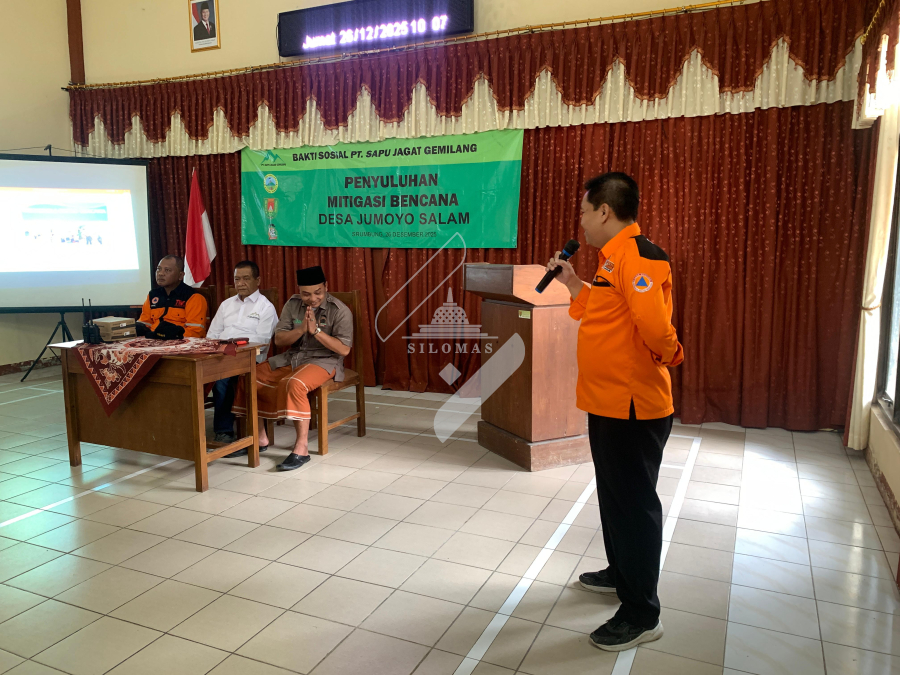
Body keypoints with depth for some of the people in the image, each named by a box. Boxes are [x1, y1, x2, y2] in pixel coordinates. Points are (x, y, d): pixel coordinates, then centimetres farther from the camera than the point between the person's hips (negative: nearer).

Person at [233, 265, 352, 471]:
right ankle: (260, 437, 3)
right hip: (292, 357, 6)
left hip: (323, 360, -6)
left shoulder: (340, 311, -11)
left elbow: (344, 349, -16)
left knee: (294, 384, -36)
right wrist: (301, 329, -17)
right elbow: (278, 340, 2)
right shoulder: (293, 304, 4)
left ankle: (302, 447, -27)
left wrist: (316, 331, -23)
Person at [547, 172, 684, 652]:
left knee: (635, 503, 1)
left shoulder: (637, 256, -20)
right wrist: (573, 284, 17)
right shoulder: (614, 258, 14)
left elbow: (655, 326, -30)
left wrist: (668, 356, -11)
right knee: (614, 495, 23)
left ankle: (642, 615, 16)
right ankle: (621, 573, 43)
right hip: (608, 402, 10)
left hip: (632, 408, -10)